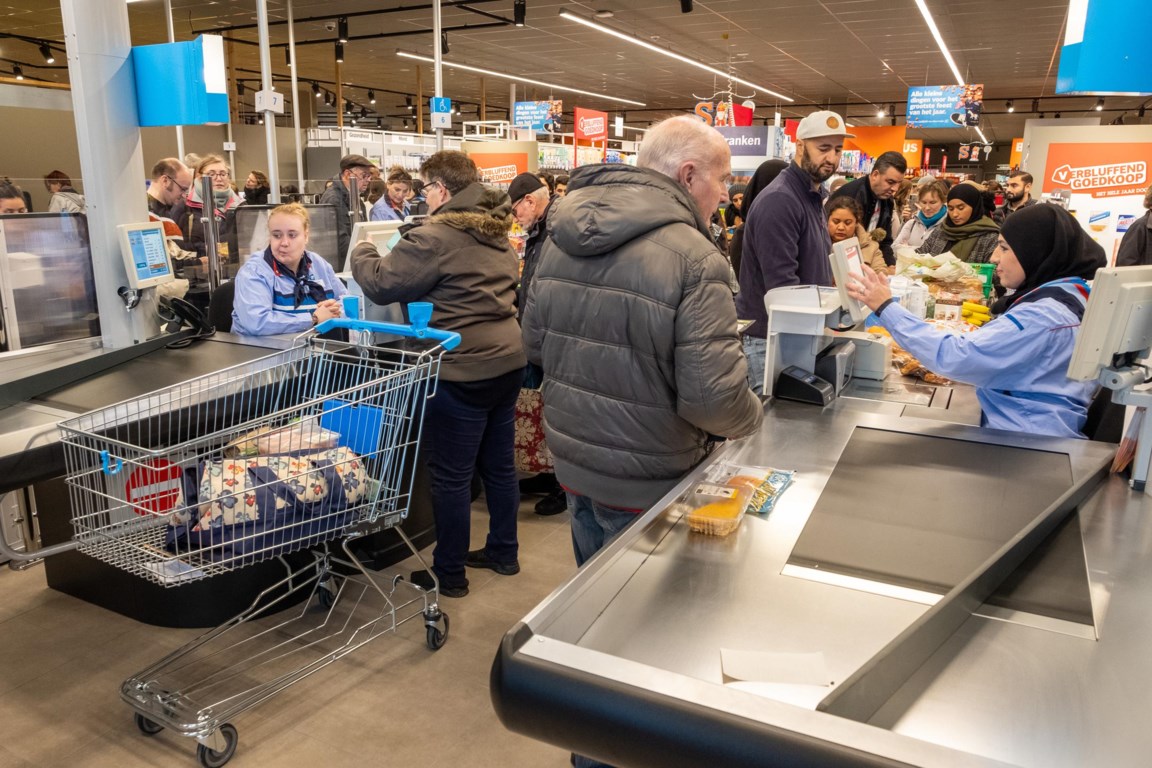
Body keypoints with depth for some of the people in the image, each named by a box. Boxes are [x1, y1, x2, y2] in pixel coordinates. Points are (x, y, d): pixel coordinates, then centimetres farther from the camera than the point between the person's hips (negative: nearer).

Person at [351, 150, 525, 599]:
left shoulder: (434, 237, -15)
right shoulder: (496, 231, 12)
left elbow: (381, 285, -12)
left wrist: (361, 252, 8)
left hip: (462, 372, -8)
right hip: (508, 363, 9)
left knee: (451, 476, 5)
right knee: (499, 464, 19)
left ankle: (449, 574, 18)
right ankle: (503, 552, 33)